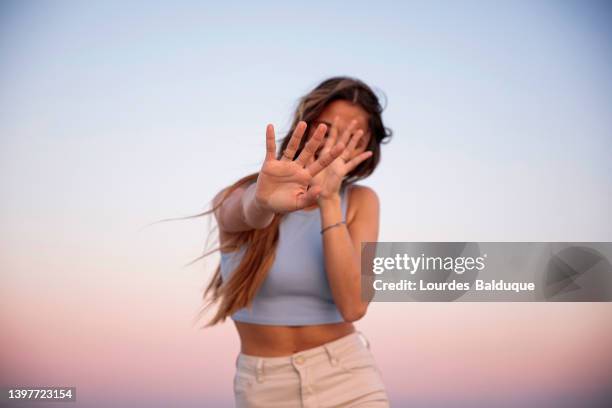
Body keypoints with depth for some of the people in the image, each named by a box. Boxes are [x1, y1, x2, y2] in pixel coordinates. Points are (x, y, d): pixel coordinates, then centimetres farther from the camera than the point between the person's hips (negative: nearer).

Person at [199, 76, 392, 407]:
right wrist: (264, 200, -52)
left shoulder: (359, 202, -4)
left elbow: (353, 306, -17)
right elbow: (248, 214, -31)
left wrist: (329, 201, -23)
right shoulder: (234, 202, -6)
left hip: (345, 380, 0)